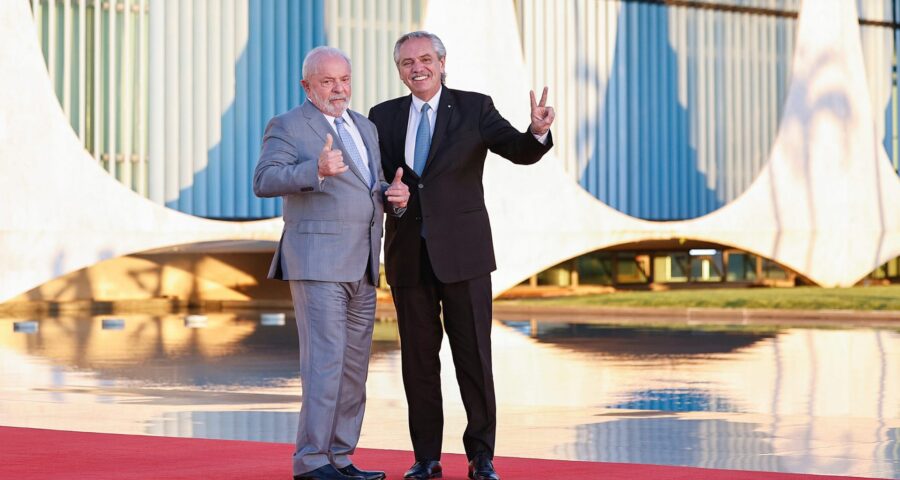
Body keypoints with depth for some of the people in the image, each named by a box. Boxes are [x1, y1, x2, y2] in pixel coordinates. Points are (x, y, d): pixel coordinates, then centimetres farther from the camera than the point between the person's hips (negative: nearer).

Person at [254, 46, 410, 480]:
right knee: (325, 362, -12)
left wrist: (395, 196, 4)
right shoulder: (288, 127, -2)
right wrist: (317, 169, -30)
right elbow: (264, 181, -15)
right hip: (318, 262, -8)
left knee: (354, 367, 8)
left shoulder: (366, 128, 20)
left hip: (361, 266, 8)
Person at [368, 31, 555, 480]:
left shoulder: (474, 108, 1)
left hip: (462, 251, -2)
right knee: (417, 357, 7)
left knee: (474, 355, 0)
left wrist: (538, 132, -31)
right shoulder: (383, 116, 9)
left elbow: (520, 152, -9)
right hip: (408, 255, 3)